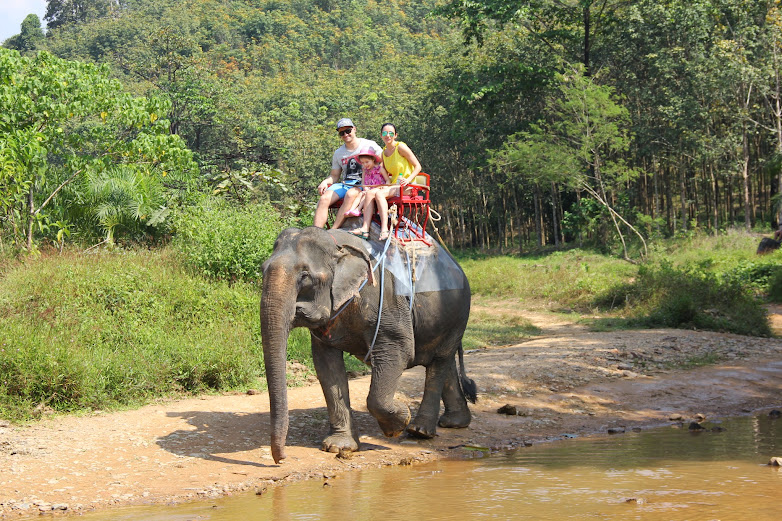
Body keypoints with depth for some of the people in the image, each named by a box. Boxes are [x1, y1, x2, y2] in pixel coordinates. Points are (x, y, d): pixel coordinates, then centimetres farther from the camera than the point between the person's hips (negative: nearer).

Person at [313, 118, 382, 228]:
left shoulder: (370, 145, 6)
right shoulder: (338, 153, 19)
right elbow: (334, 176, 21)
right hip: (344, 184, 5)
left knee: (351, 195, -38)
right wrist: (325, 182, -1)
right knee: (324, 199, -23)